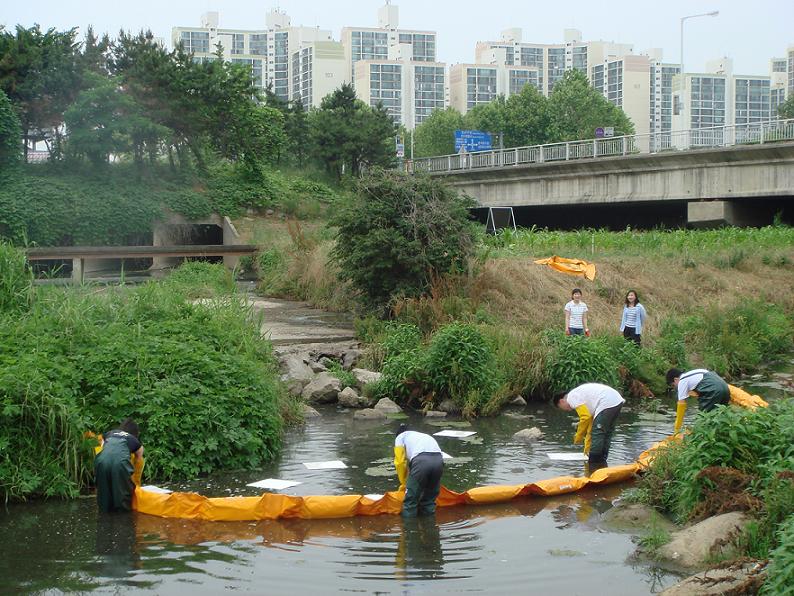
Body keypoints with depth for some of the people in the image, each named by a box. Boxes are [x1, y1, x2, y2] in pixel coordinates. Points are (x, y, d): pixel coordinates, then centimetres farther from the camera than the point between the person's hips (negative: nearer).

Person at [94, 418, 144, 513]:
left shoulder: (109, 434, 38)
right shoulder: (136, 442, 33)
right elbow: (138, 466, 41)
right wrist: (136, 483, 59)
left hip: (102, 461, 2)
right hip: (120, 462, -2)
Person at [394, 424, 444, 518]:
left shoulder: (400, 437, 29)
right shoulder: (422, 436, 44)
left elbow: (400, 463, 17)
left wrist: (403, 483, 29)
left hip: (421, 460, -5)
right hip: (439, 460, 5)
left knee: (411, 497, 8)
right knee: (431, 495, 24)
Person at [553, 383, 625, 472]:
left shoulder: (572, 397, -2)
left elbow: (586, 417, -10)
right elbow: (590, 419, 28)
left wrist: (578, 437, 4)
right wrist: (587, 447, 30)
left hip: (607, 404, -10)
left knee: (597, 435, -1)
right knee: (606, 434, 20)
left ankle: (594, 467, 6)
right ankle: (601, 463, 29)